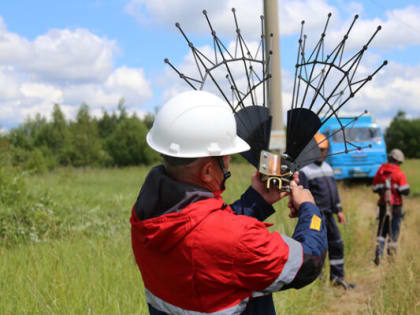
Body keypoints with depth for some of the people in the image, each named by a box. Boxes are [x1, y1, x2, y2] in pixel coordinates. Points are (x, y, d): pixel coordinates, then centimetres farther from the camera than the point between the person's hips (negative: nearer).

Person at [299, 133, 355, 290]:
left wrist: (338, 210, 19)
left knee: (336, 245, 12)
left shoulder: (327, 167, 15)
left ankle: (337, 277, 22)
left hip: (328, 215, 8)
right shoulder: (304, 170, -12)